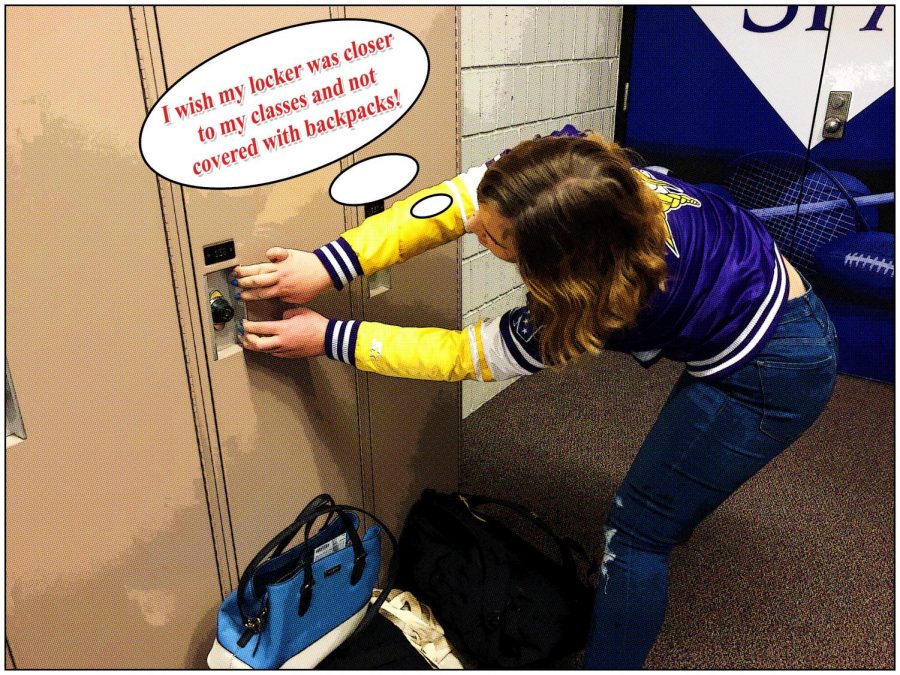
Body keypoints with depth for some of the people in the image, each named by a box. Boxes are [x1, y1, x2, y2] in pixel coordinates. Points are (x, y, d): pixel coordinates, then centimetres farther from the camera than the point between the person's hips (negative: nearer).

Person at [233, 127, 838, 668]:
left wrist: (325, 339, -24)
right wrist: (327, 266, -31)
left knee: (635, 532, 0)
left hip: (768, 375, -8)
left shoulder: (599, 304, -36)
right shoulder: (572, 170, -23)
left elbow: (456, 356, -27)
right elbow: (451, 203, -23)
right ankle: (671, 523, 64)